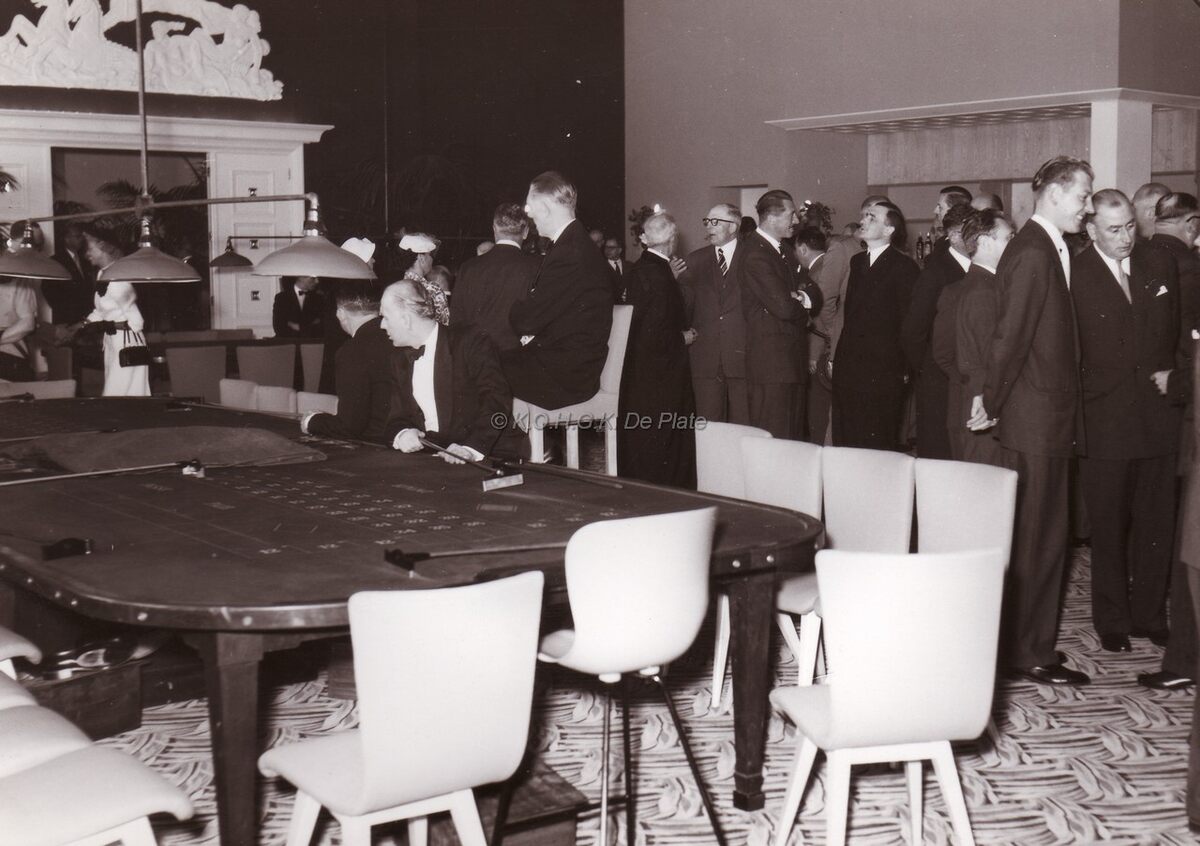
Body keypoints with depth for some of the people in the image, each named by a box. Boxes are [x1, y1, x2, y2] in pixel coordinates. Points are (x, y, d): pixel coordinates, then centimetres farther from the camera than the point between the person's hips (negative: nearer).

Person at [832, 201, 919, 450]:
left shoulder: (904, 267, -6)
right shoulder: (857, 262, 15)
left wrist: (904, 369, -8)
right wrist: (837, 356, 10)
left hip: (882, 372, -7)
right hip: (848, 368, 7)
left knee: (878, 447, -2)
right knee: (844, 441, 7)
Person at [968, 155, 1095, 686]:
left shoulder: (1047, 249, 14)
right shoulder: (1033, 254, -18)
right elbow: (1010, 337, -21)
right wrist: (992, 404, -14)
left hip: (1046, 419, 9)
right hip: (1036, 421, -9)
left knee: (1037, 536, 14)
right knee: (1040, 538, -2)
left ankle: (1027, 643, 24)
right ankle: (1030, 654, 7)